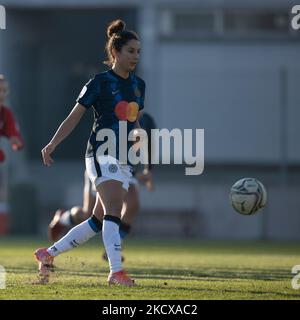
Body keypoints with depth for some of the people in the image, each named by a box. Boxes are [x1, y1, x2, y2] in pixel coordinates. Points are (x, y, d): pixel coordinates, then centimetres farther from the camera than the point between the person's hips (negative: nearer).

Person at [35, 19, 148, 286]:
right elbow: (74, 117, -5)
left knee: (98, 222, 7)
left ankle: (48, 254, 20)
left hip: (123, 160, 7)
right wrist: (53, 143, -14)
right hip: (102, 153, -7)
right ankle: (116, 272, -25)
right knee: (113, 213, -20)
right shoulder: (100, 82, -5)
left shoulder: (138, 84, 14)